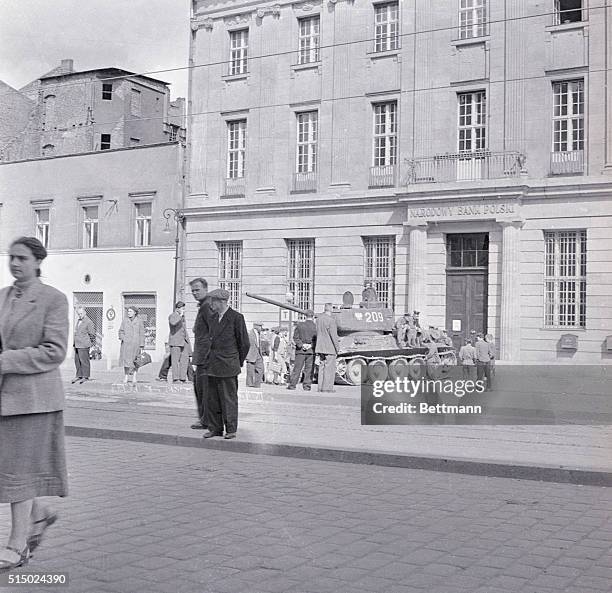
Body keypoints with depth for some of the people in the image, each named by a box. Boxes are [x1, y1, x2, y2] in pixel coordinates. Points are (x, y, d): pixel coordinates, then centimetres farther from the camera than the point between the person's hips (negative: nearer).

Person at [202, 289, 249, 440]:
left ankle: (231, 429, 8)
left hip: (227, 366, -6)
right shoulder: (213, 318, 13)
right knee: (212, 398, 8)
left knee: (229, 398, 0)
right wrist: (209, 359, 16)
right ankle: (215, 428, 17)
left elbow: (244, 343, -2)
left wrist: (239, 362, 4)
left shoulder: (236, 317, -7)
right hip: (212, 365, 7)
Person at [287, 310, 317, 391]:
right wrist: (311, 345, -8)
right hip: (311, 351, -1)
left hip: (300, 350, 1)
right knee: (309, 369, 4)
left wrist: (301, 345, -6)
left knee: (297, 368, 6)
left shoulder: (299, 325, 2)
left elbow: (295, 337, 0)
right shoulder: (315, 326, -3)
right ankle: (306, 385, 2)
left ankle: (292, 384, 6)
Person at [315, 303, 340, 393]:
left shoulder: (318, 319, 6)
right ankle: (327, 387, -1)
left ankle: (320, 387, 14)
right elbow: (333, 335, -16)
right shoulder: (331, 320, -16)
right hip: (330, 348, -7)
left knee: (322, 367, 12)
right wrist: (337, 348, -8)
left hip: (320, 347, 7)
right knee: (330, 368, -1)